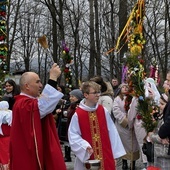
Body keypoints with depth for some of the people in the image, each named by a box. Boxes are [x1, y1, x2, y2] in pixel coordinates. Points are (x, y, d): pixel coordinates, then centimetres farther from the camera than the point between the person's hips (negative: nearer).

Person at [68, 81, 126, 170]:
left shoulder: (103, 111, 1)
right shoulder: (77, 114, -10)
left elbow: (111, 131, 5)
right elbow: (73, 135, -6)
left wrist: (115, 151, 5)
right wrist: (85, 146, -19)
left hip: (105, 155, 3)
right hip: (88, 155, -3)